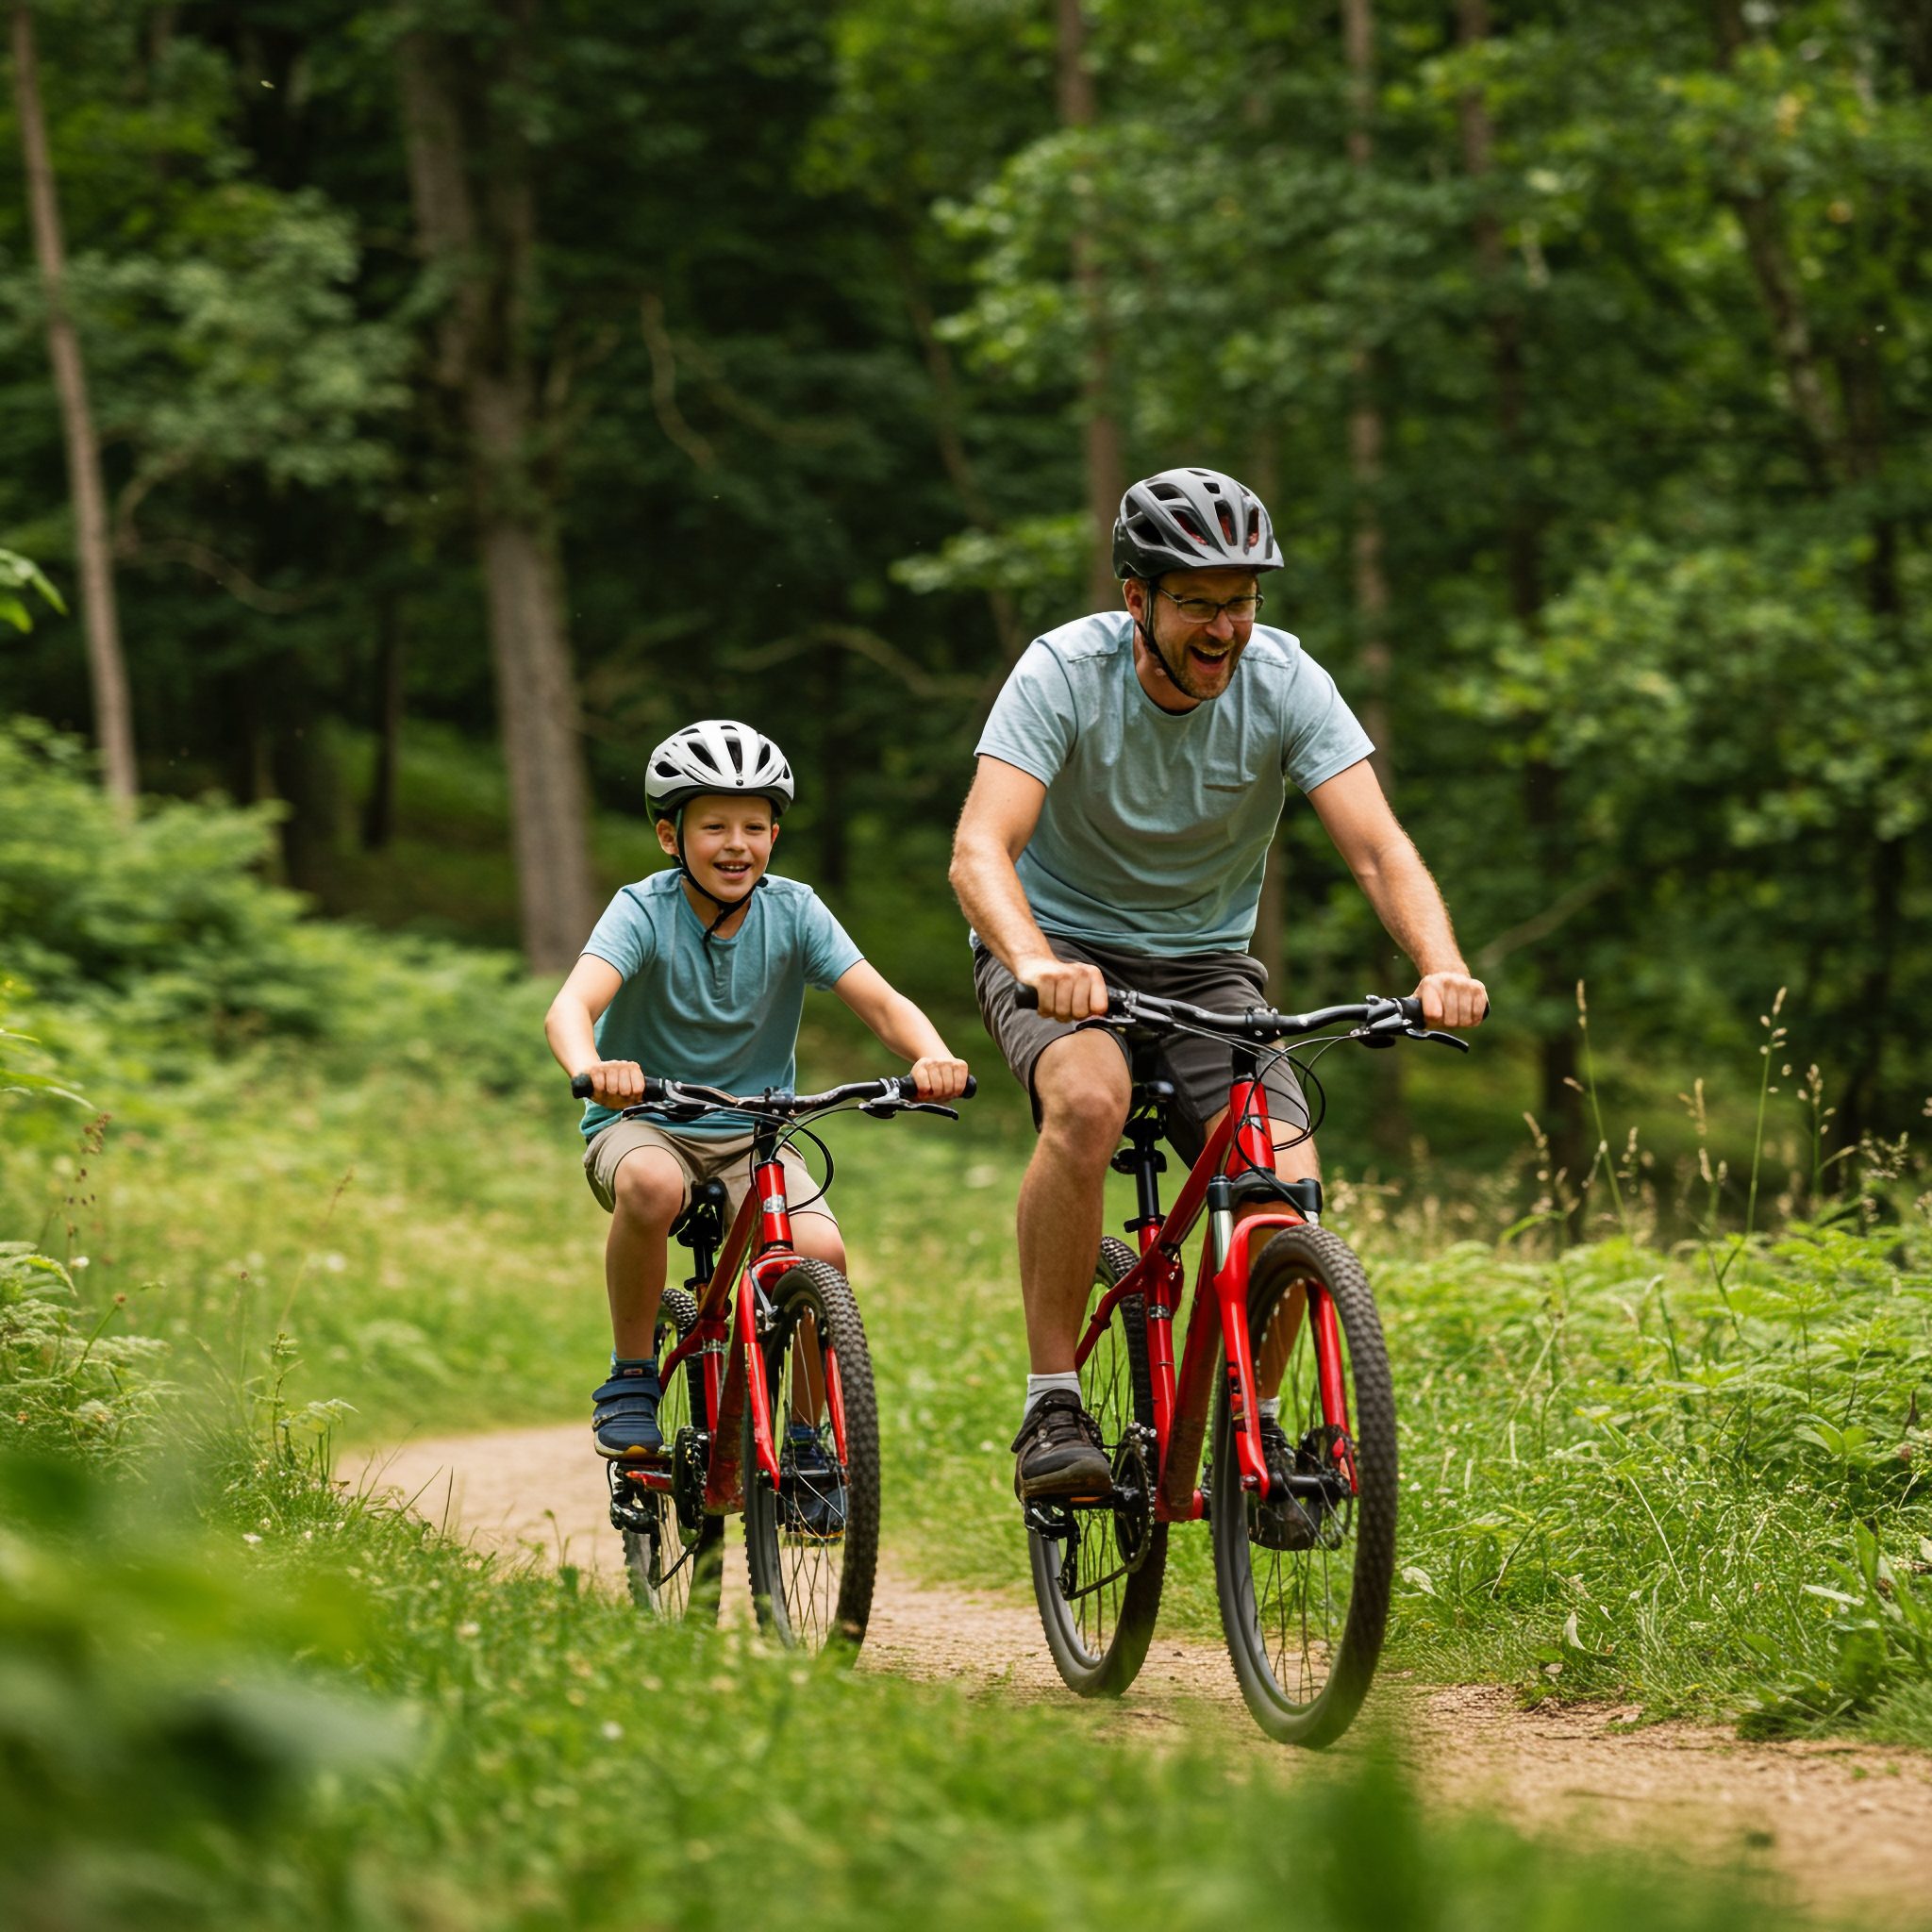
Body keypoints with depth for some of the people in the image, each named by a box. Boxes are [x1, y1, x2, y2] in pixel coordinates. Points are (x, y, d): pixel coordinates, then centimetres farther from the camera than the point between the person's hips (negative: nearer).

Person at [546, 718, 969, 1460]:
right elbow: (571, 1006, -31)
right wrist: (592, 1069, -55)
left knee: (821, 1254, -25)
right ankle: (630, 1377, -16)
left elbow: (881, 1001, -16)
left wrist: (932, 1056, -40)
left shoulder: (793, 911, -7)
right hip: (643, 1125, -2)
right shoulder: (644, 911, -14)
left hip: (754, 1135, 2)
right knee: (652, 1185, -38)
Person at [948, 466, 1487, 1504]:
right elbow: (980, 848, -32)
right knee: (1088, 1099, -36)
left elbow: (1379, 848, -21)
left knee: (1289, 1187, -21)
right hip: (1062, 949, -2)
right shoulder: (1065, 670, -21)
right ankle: (1052, 1407, -25)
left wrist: (1443, 967, -41)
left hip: (1205, 964, 3)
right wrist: (1036, 962, -52)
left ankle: (1255, 1420, 6)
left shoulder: (1285, 683, -15)